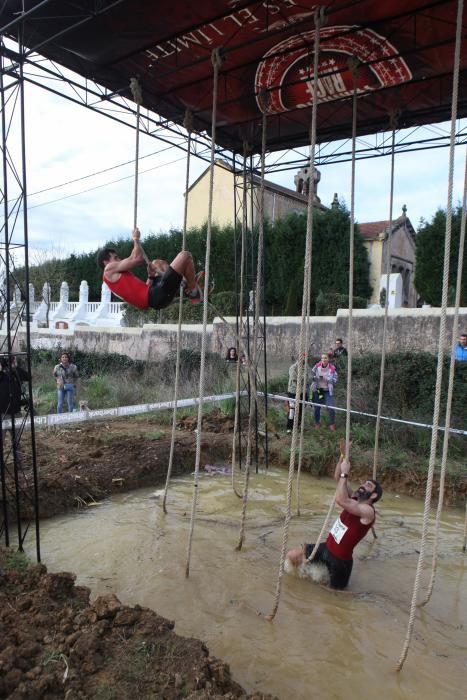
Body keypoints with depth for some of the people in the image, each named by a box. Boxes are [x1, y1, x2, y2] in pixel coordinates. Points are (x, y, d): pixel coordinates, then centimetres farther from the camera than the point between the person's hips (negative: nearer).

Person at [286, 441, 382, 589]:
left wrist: (345, 473, -31)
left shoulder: (368, 511, -21)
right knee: (292, 556, 2)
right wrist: (343, 455, -10)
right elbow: (338, 478, 3)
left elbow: (340, 500, -38)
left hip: (340, 559, -7)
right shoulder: (355, 500, 3)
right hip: (326, 548, 7)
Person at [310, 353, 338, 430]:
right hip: (317, 390, 2)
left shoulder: (332, 368, -9)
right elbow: (311, 374, 5)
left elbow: (335, 379, -8)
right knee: (316, 407, 10)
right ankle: (317, 423, 29)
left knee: (331, 408, -9)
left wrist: (326, 379, -21)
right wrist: (314, 378, -15)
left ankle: (332, 424, 11)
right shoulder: (317, 366, -5)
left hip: (327, 391, -2)